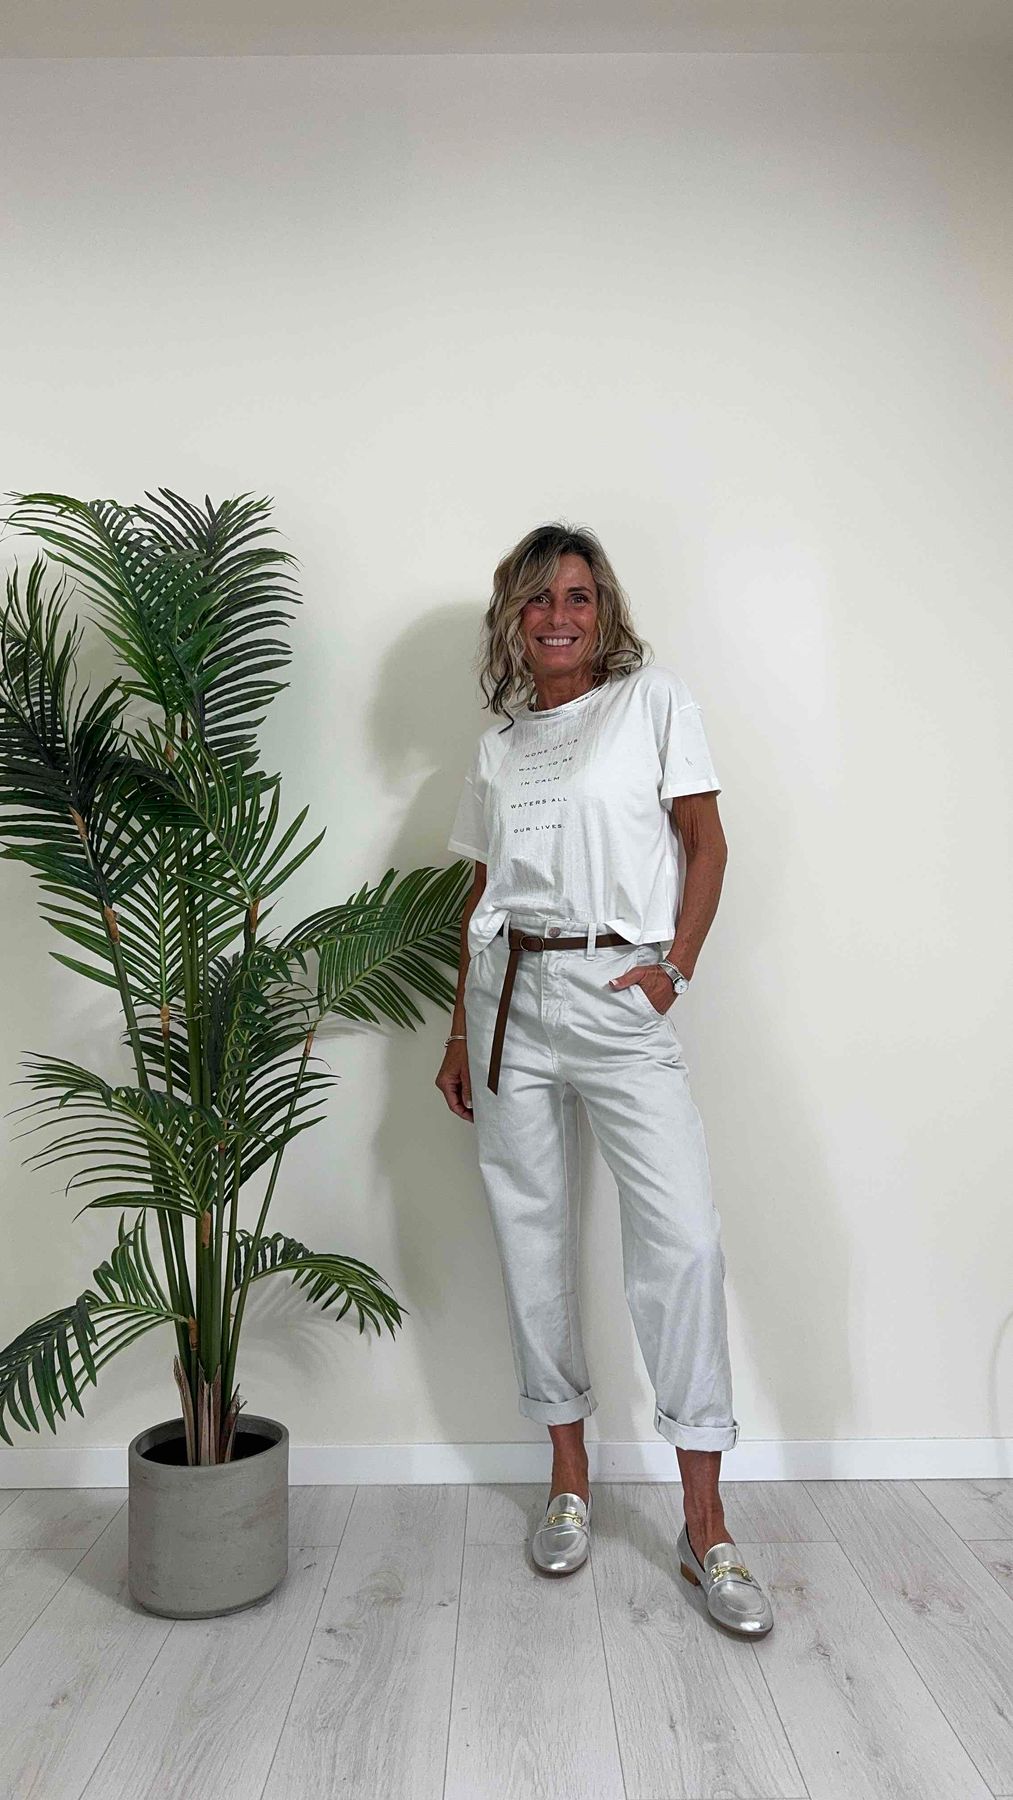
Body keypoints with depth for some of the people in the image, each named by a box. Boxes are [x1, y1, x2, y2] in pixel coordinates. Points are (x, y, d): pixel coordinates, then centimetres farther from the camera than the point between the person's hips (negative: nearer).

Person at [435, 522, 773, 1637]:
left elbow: (706, 845, 3)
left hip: (620, 993, -4)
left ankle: (705, 1525, 1)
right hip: (512, 992, 4)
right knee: (531, 1237, 6)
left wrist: (675, 967, -10)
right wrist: (462, 1035, 14)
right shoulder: (497, 747, 16)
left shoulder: (654, 700, 6)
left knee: (683, 1235, -12)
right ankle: (569, 1481, 22)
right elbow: (482, 895, 16)